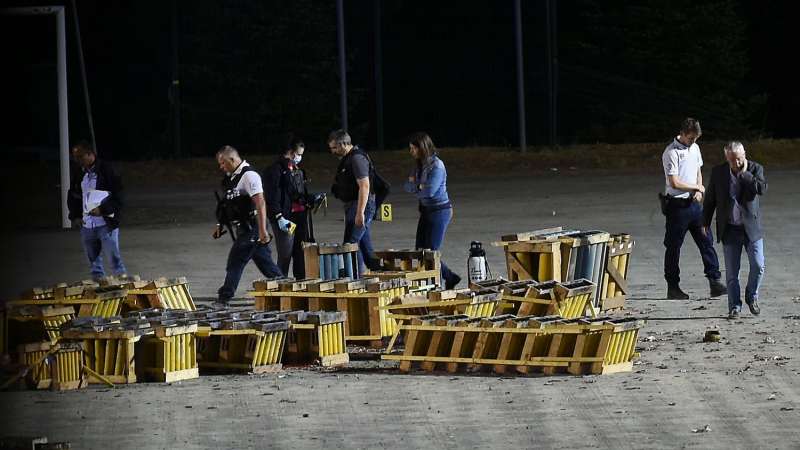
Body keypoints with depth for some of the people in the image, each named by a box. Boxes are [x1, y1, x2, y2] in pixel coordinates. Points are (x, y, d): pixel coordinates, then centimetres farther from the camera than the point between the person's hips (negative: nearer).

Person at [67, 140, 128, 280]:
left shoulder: (107, 171, -9)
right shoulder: (78, 175, 9)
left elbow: (118, 197, -10)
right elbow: (72, 197, 20)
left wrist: (102, 210, -21)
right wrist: (75, 216, 6)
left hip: (106, 224, -6)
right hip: (86, 226, 6)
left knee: (114, 258, -5)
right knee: (94, 263, 12)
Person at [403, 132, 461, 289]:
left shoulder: (436, 165, -16)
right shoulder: (420, 165, 11)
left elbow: (430, 191, -23)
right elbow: (407, 186, 7)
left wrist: (415, 186, -4)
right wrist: (419, 186, -14)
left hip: (439, 211, -9)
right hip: (426, 210, 9)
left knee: (431, 251, -7)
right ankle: (450, 278, 20)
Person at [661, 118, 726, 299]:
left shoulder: (694, 148, 9)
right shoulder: (671, 153, -15)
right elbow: (674, 183, -19)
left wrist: (699, 191, 0)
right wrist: (698, 188, -6)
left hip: (693, 203, 7)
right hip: (677, 205, -7)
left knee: (706, 241, 1)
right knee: (673, 246, 2)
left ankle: (714, 281, 1)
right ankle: (672, 287, 9)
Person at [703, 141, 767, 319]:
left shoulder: (755, 169, -2)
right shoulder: (718, 172, 0)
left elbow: (761, 189, -20)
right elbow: (710, 199, 7)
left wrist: (745, 173, -18)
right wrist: (705, 223, 7)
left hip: (751, 227, 0)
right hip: (730, 229, 0)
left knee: (758, 266, -4)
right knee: (731, 271, 1)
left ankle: (752, 297, 19)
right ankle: (734, 306, 11)